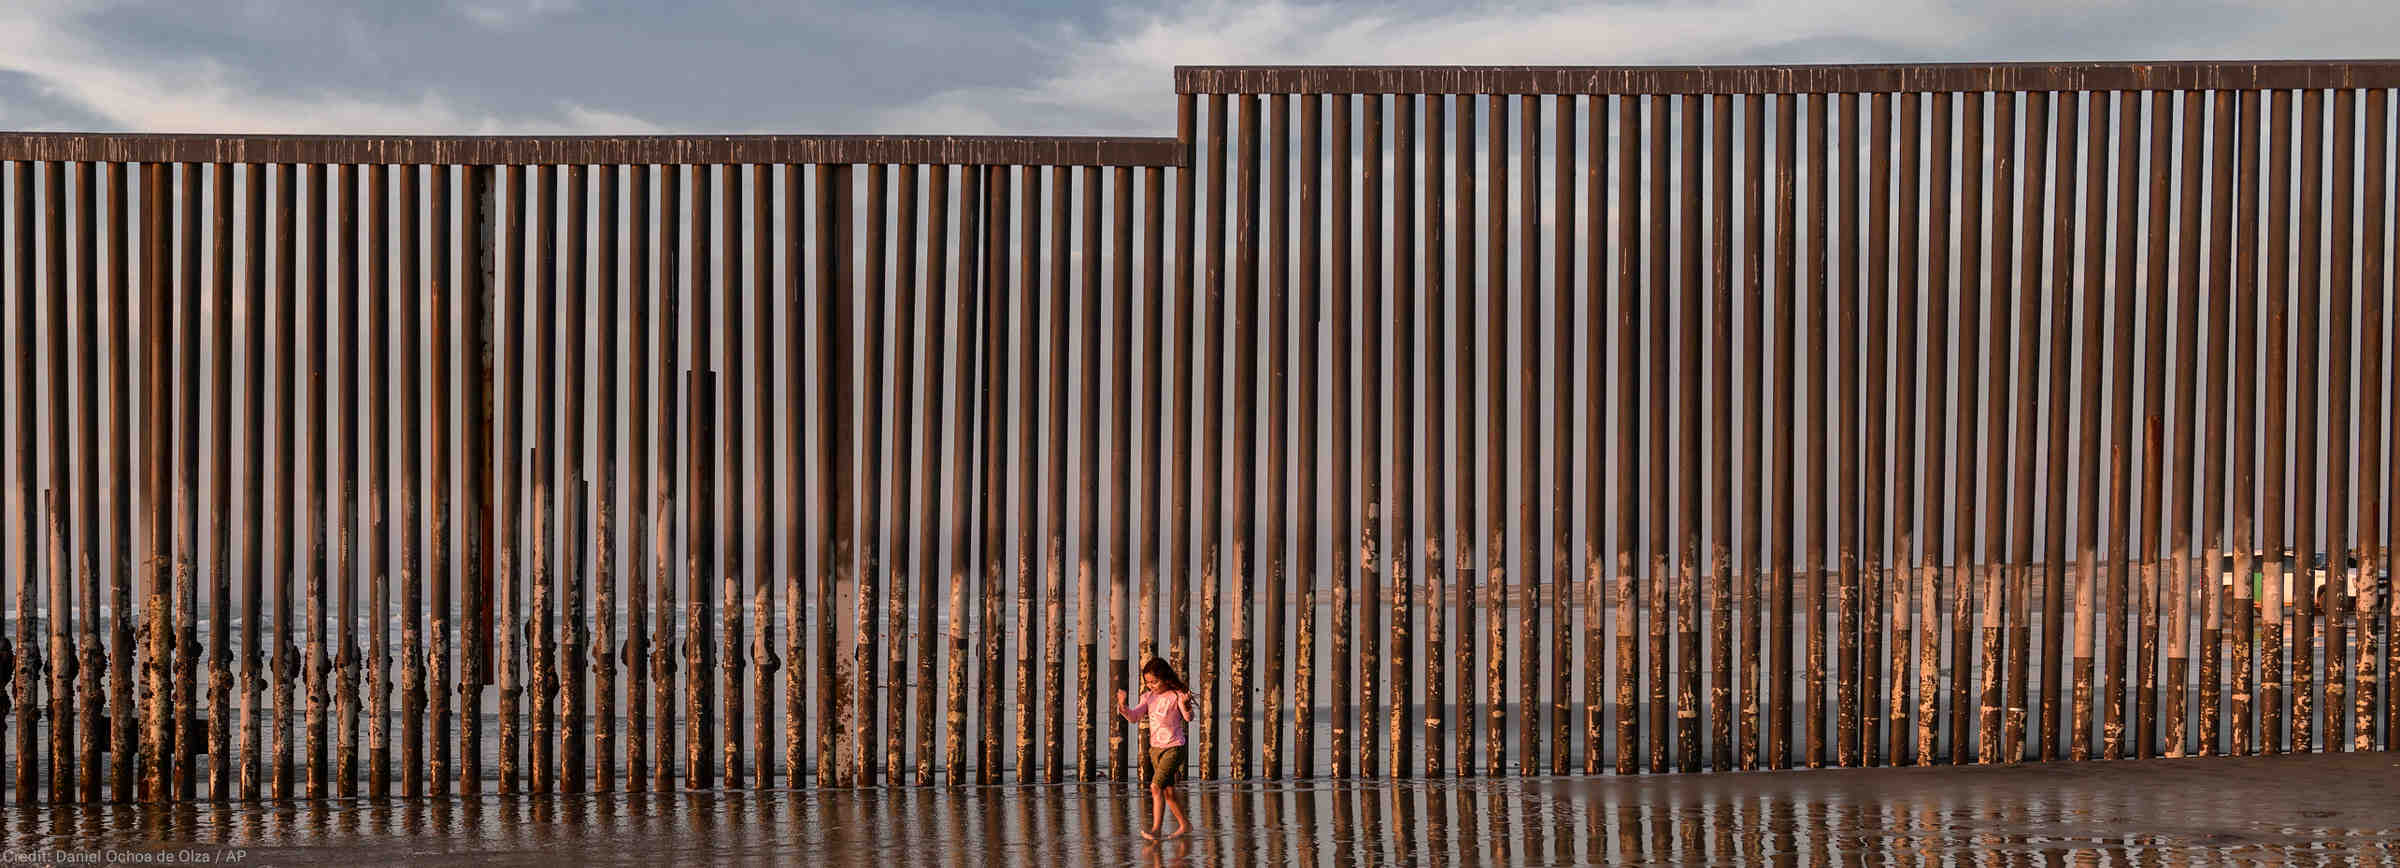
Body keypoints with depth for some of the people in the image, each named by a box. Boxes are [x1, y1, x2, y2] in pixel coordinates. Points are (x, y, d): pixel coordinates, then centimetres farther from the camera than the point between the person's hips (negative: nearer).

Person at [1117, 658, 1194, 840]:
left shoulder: (1176, 695, -12)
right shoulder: (1149, 696, 5)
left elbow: (1188, 717, -25)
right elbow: (1134, 715, -1)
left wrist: (1186, 705, -46)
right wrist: (1123, 705, -20)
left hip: (1174, 748, -7)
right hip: (1156, 748, 7)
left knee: (1156, 786, -19)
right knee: (1168, 791, 12)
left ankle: (1156, 828, -18)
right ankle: (1184, 825, 24)